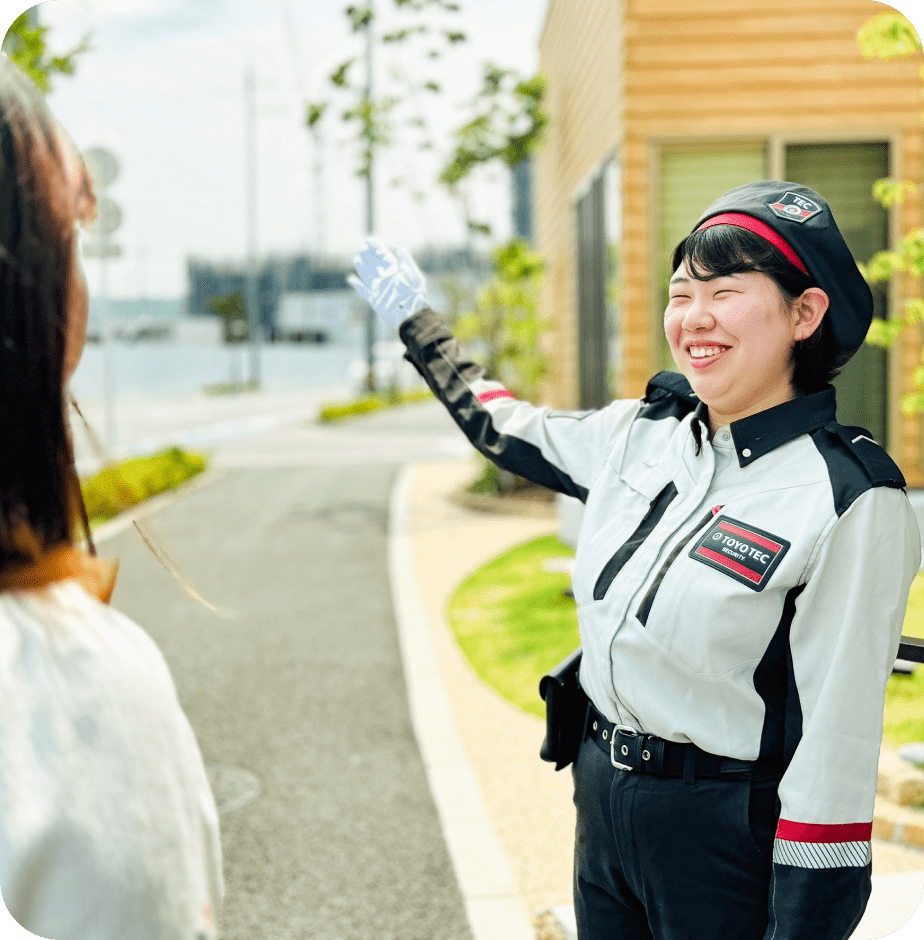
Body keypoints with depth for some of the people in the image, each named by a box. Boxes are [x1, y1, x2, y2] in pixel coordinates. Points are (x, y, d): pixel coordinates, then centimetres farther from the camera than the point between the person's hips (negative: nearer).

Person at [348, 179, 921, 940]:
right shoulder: (642, 434, -1)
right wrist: (416, 324, 28)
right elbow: (510, 429, 19)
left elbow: (837, 743, -19)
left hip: (727, 829, -6)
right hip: (601, 799, 6)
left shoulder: (850, 499, -20)